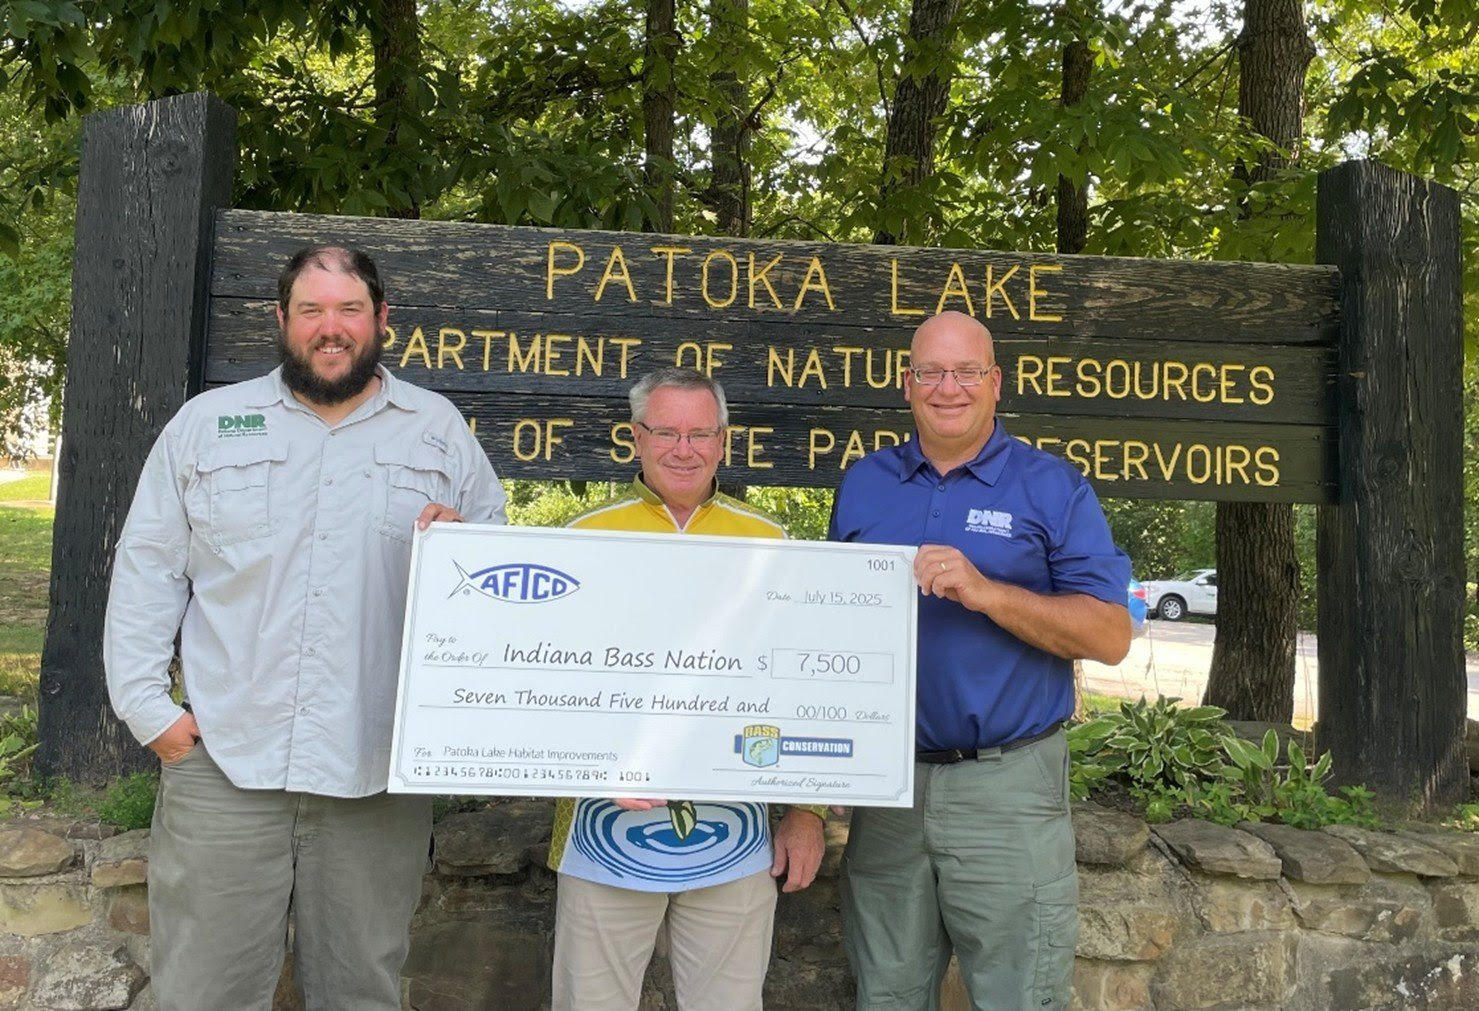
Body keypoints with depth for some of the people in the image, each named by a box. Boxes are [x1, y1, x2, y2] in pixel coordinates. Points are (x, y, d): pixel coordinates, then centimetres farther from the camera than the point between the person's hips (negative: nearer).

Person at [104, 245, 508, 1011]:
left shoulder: (440, 430, 7)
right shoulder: (205, 422, 8)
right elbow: (148, 570, 7)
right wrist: (147, 703, 0)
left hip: (379, 772, 0)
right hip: (222, 761, 0)